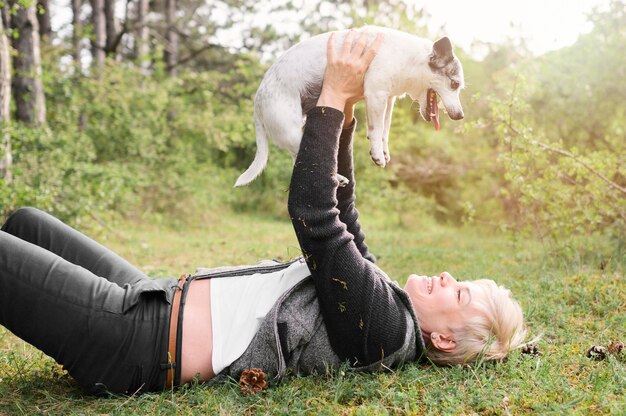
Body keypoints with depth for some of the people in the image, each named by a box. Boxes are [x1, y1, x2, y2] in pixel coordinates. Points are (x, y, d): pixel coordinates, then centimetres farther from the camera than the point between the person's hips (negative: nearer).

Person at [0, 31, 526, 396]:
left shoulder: (383, 328, -21)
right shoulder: (382, 296, 7)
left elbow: (313, 213, -25)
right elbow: (341, 214, 16)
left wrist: (334, 98, -18)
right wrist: (344, 118, 8)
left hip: (141, 342, -9)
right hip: (163, 299, 9)